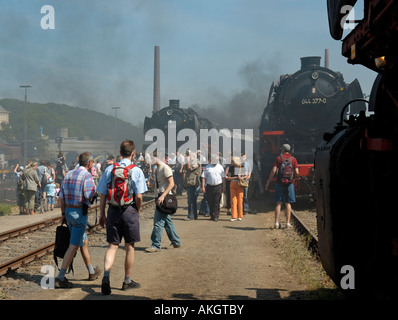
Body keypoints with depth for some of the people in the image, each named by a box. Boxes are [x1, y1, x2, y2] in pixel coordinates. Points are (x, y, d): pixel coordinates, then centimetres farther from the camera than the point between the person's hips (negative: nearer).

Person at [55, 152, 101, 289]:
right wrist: (94, 189, 0)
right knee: (73, 246, -5)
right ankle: (60, 278, -9)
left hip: (68, 211, 8)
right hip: (80, 212, -8)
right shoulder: (87, 176, -13)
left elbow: (62, 196, 11)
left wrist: (63, 213, 19)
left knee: (84, 242, 20)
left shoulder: (68, 174, 10)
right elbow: (89, 195, -20)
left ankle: (92, 272, 33)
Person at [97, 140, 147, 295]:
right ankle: (127, 281, 23)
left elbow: (102, 195, 4)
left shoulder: (110, 169, 3)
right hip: (129, 211, -2)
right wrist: (137, 211, 7)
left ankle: (106, 277, -15)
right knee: (129, 247, 11)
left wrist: (102, 214, 12)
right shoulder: (136, 171, -6)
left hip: (113, 211, 2)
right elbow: (138, 196, -11)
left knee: (112, 246, 6)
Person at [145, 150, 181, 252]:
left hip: (164, 197, -9)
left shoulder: (165, 168, -14)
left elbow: (171, 184, -19)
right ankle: (176, 242, 23)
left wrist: (162, 196, -24)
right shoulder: (157, 169, 14)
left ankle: (155, 245, -5)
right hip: (160, 196, 9)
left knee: (158, 221, -9)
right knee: (167, 221, 14)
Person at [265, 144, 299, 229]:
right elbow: (297, 173, -1)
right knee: (288, 203, 5)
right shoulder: (293, 159, 4)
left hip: (280, 183, 0)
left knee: (278, 203, 4)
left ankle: (276, 223, 0)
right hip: (289, 183, 0)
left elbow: (273, 171, -5)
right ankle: (288, 223, 3)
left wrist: (268, 182, 1)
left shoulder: (278, 158, 1)